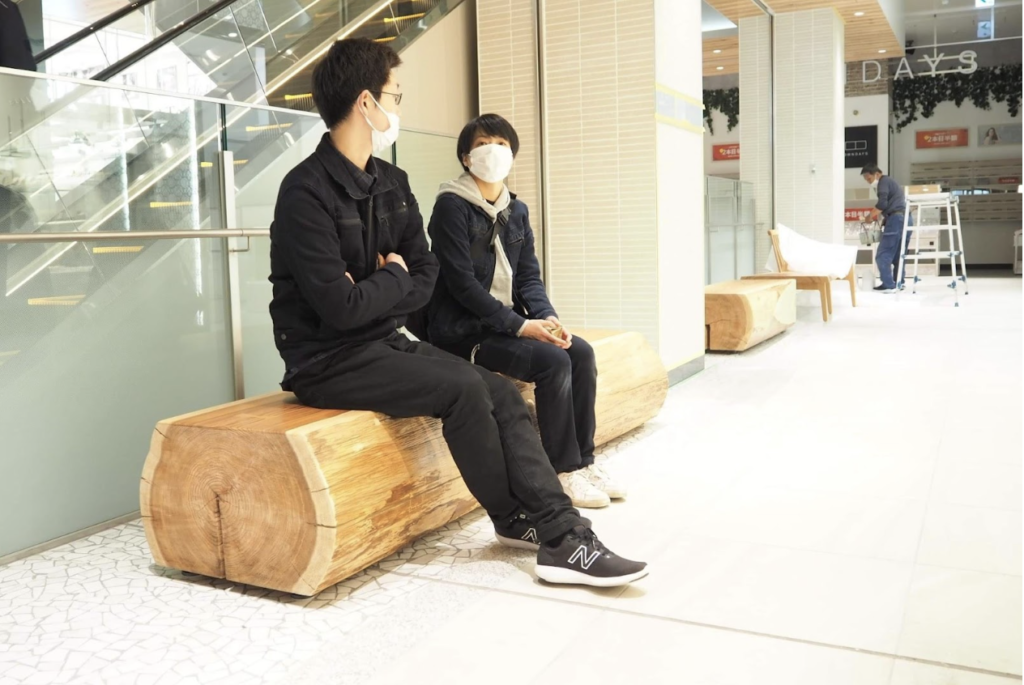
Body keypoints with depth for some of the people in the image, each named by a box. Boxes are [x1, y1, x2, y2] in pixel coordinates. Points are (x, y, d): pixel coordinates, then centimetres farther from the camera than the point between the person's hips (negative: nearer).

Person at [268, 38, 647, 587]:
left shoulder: (392, 183, 8)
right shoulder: (306, 191, -17)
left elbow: (425, 278, 7)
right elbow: (341, 306, -24)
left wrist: (376, 294, -12)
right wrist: (394, 279, -7)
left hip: (384, 342, 7)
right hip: (329, 361, -7)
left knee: (502, 393, -11)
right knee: (462, 390, -22)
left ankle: (560, 534, -13)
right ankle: (516, 519, 0)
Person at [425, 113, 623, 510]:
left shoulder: (516, 210, 13)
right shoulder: (452, 206, -10)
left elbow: (529, 276, 10)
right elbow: (462, 283, -17)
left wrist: (548, 317, -10)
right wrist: (520, 325, -21)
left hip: (508, 320, 7)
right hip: (464, 329, -7)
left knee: (581, 352, -10)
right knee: (553, 361, -23)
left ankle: (583, 461, 1)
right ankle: (565, 472, -9)